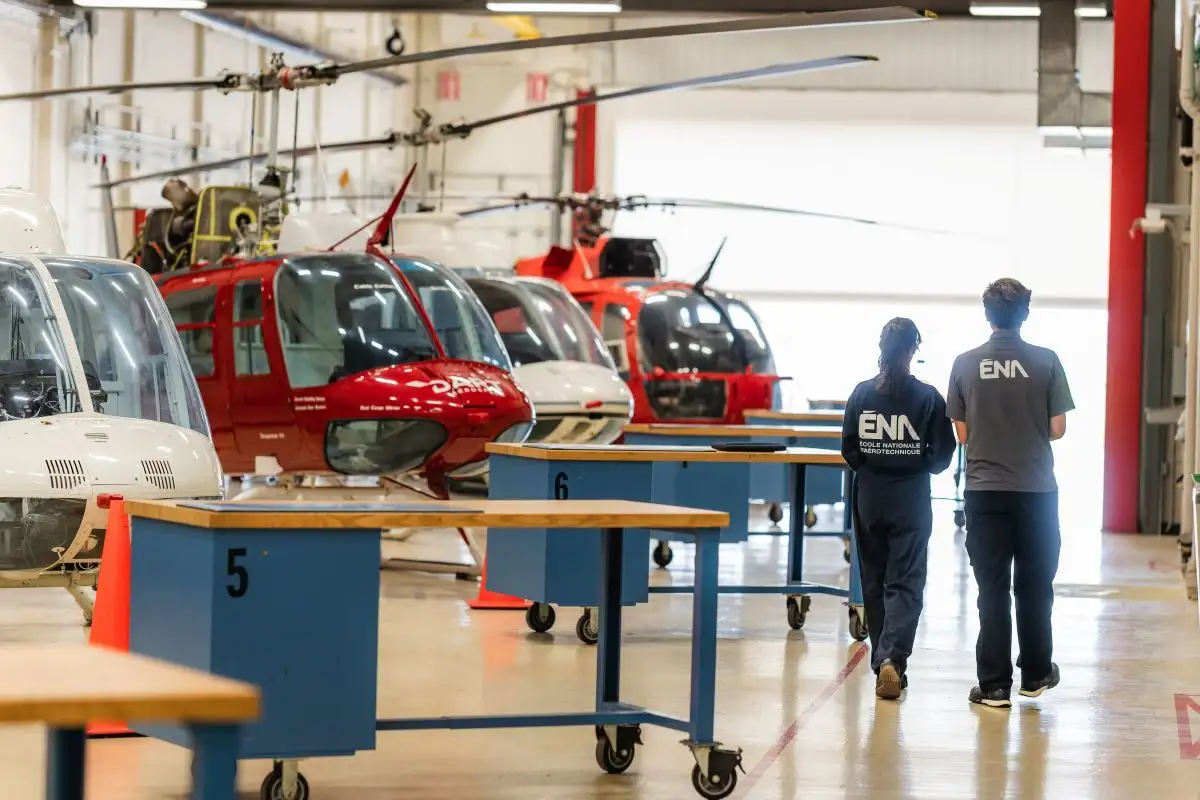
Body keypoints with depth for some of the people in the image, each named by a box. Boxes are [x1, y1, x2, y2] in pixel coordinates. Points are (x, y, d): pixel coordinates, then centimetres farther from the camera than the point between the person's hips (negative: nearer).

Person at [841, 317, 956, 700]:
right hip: (911, 500, -2)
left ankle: (882, 660, 20)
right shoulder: (927, 397, -10)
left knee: (873, 581, 14)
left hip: (869, 498, 2)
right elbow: (942, 454, -6)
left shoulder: (862, 394, -4)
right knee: (905, 582, -1)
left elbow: (849, 451, -1)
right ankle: (893, 657, -20)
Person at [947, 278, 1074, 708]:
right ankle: (1035, 673, 24)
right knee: (1034, 586, 14)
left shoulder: (966, 364, -4)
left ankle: (994, 685, 1)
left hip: (985, 490, 0)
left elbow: (962, 433, 0)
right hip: (1036, 490, 0)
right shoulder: (1046, 362, -7)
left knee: (992, 588, 3)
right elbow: (1058, 428, -5)